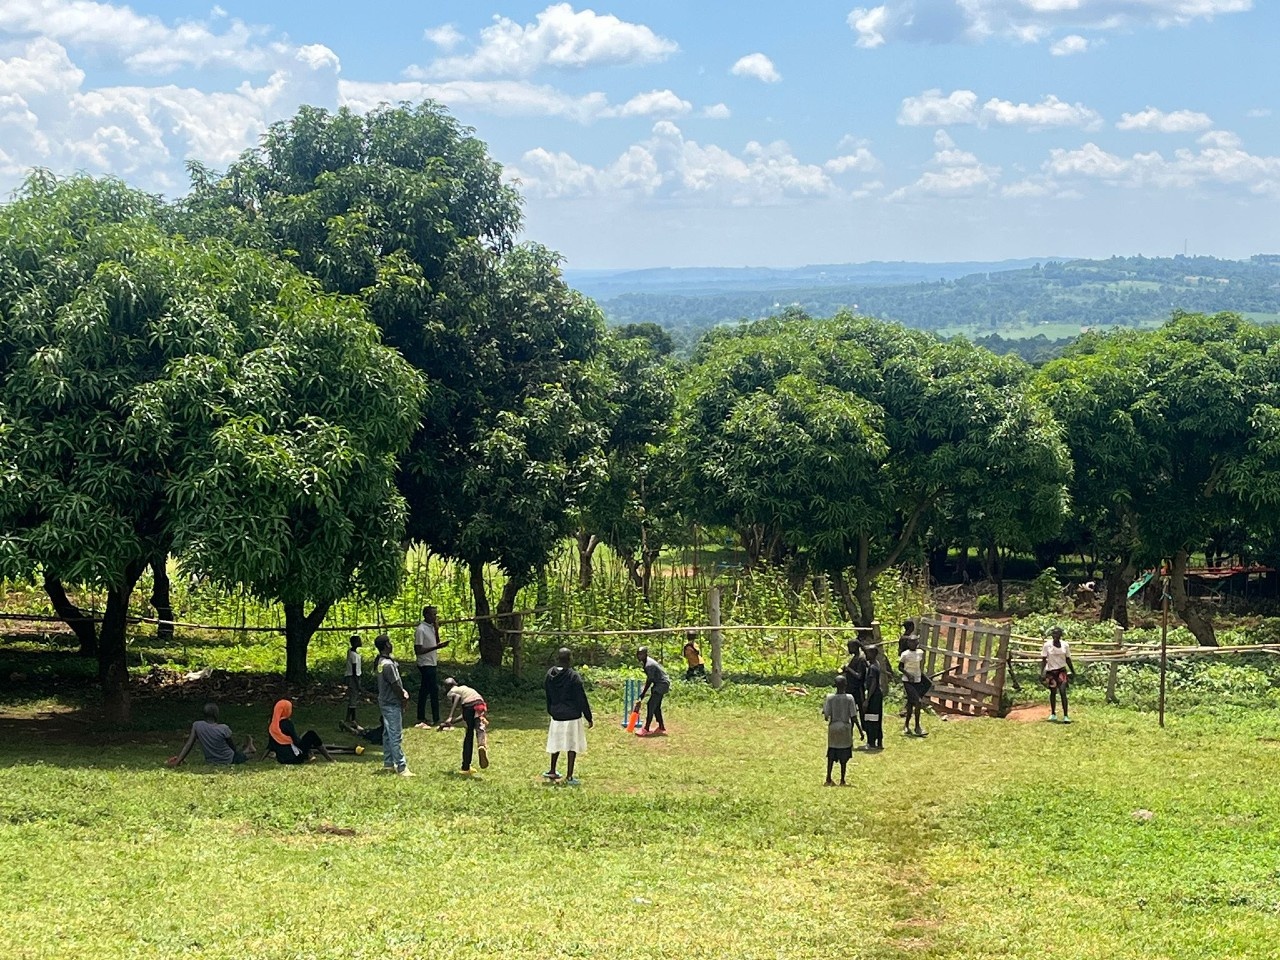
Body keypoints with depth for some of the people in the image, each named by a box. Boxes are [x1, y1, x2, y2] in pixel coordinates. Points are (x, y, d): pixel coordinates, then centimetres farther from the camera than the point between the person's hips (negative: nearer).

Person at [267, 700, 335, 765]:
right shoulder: (287, 723, -12)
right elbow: (296, 741, -13)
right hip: (294, 757, -7)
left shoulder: (271, 726, 6)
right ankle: (330, 759, 7)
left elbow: (271, 746, 10)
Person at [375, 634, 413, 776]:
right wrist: (403, 698, -6)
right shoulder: (388, 664, -24)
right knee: (396, 736, -7)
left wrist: (403, 691, -1)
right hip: (392, 704, -10)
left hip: (385, 702, 10)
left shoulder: (381, 662, 7)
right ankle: (401, 767, -5)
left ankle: (388, 763, 24)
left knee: (388, 733, 16)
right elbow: (395, 686, -21)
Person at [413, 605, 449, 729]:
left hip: (431, 663, 9)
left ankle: (421, 719, 17)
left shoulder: (431, 628, 10)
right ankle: (436, 720, -5)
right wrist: (436, 647, -25)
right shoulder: (421, 630, -17)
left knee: (424, 691, 12)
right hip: (426, 664, -9)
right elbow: (418, 650, -20)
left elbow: (436, 642, 17)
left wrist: (437, 630, 1)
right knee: (434, 691, -8)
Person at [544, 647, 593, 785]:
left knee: (556, 743, 21)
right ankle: (569, 777, 4)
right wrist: (589, 718, -5)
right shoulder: (574, 676, -17)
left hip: (556, 715, 5)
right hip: (572, 716, -5)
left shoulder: (550, 674, -1)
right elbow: (582, 699, -13)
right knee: (572, 745, 3)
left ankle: (552, 771, 30)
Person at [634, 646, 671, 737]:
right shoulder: (645, 662, 5)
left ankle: (646, 729, -14)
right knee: (656, 706, 14)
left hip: (662, 684, -10)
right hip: (659, 683, 10)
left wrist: (641, 696, -17)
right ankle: (661, 727, 23)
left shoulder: (649, 665, -25)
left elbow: (649, 682, -21)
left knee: (651, 705, -14)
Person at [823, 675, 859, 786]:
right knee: (844, 756, 7)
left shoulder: (830, 698, -7)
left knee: (831, 754, 12)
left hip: (833, 728, 2)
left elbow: (826, 715, -7)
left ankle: (828, 779, 9)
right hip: (845, 728, -2)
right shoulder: (849, 698, -10)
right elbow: (853, 717, -9)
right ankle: (842, 780, 10)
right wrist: (860, 729, 0)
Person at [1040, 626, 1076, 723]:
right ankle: (1053, 714, 26)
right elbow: (1043, 660, -3)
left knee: (1063, 691, -13)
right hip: (1051, 671, 0)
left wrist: (1073, 672, 13)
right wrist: (1042, 673, -11)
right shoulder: (1047, 645, -5)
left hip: (1061, 670, 0)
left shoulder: (1065, 645, 1)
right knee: (1053, 692, 9)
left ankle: (1065, 716, -14)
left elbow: (1068, 659, 11)